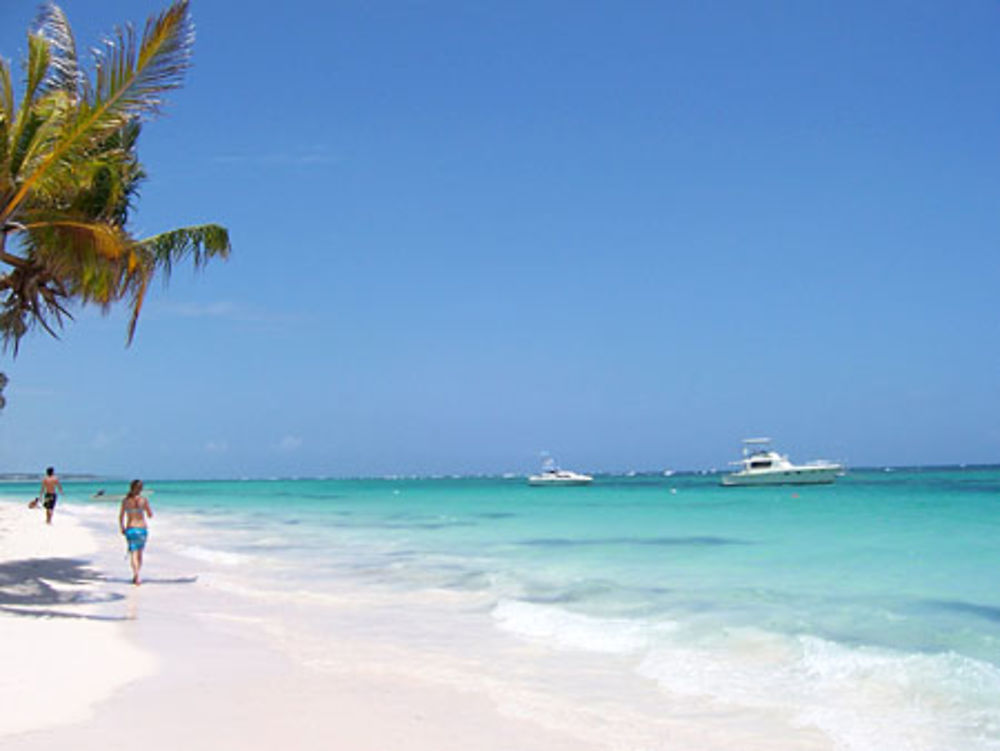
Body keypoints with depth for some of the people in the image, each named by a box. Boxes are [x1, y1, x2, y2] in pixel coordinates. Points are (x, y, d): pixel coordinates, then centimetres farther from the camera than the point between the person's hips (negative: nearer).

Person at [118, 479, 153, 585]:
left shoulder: (125, 500, -1)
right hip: (142, 529, 0)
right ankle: (136, 576, 21)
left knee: (133, 553, -3)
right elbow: (150, 515, 0)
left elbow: (121, 517, 1)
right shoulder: (144, 499, -6)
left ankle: (136, 574, -24)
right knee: (140, 553, 16)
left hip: (130, 529, 0)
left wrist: (122, 528, 15)